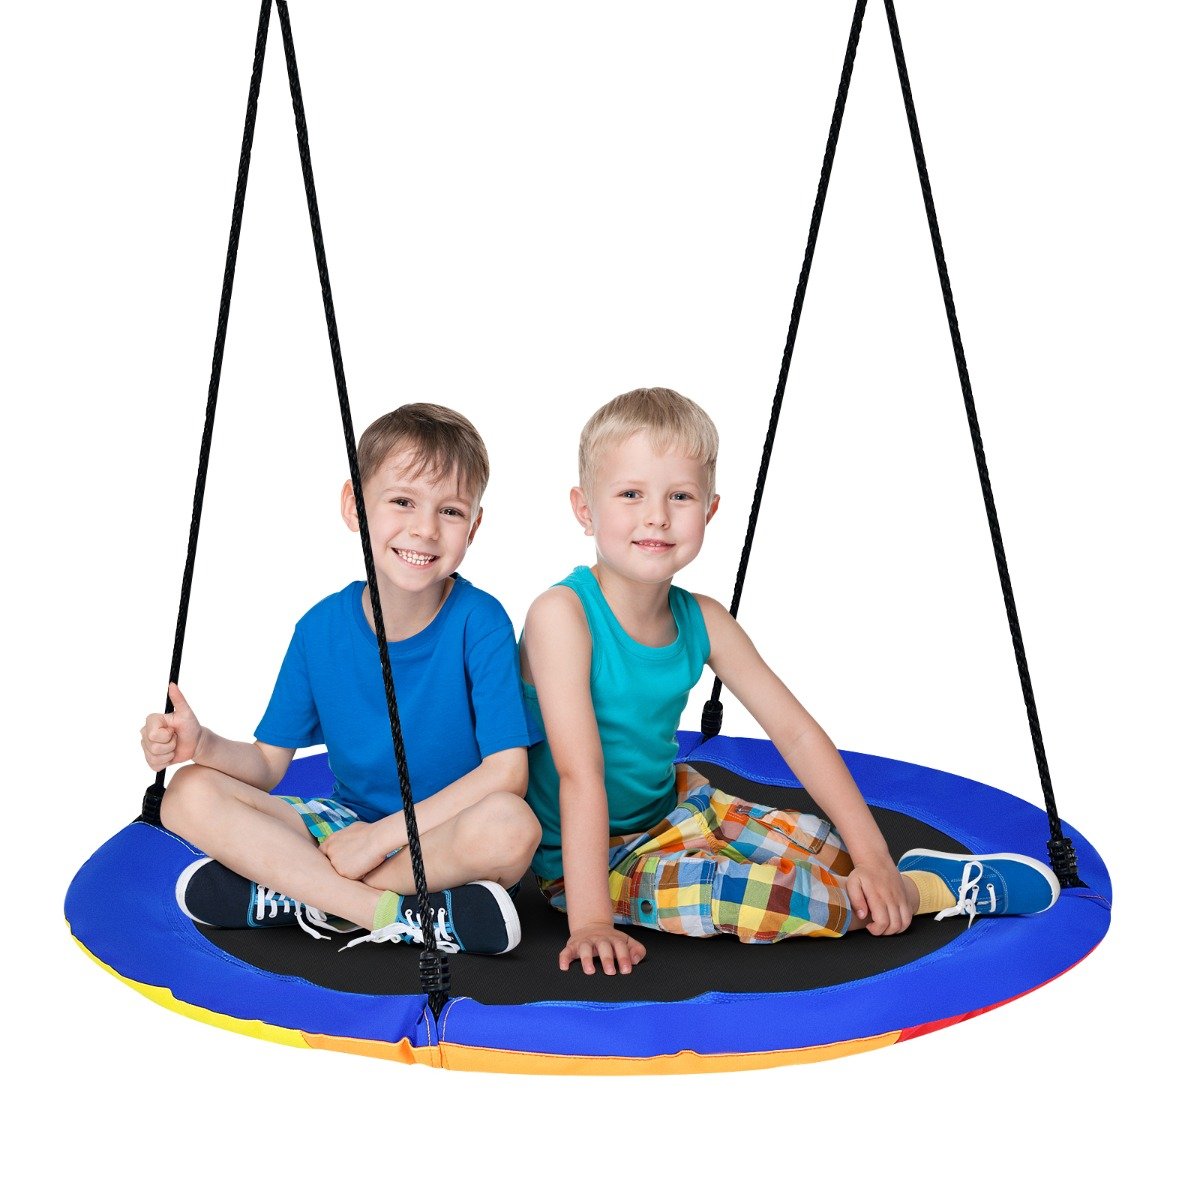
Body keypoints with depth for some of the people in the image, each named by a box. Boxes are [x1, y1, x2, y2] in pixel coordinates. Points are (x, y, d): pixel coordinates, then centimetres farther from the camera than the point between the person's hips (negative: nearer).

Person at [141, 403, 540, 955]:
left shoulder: (479, 622, -15)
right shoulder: (321, 628, -3)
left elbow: (506, 771, -22)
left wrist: (380, 836, -24)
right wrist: (202, 744, -20)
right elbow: (268, 764, 2)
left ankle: (291, 893, -22)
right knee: (190, 793, -14)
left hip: (444, 835, -4)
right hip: (348, 825, 4)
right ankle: (398, 915, -24)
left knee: (511, 826, -38)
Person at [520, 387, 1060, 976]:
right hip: (583, 857, -6)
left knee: (828, 845, -13)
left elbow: (797, 732, -4)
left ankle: (894, 874, 17)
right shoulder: (562, 613, -23)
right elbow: (580, 772, -30)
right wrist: (590, 920, -34)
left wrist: (872, 856, -10)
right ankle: (935, 889, -16)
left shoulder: (702, 621, -6)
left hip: (672, 807, 6)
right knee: (718, 891, -28)